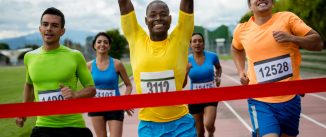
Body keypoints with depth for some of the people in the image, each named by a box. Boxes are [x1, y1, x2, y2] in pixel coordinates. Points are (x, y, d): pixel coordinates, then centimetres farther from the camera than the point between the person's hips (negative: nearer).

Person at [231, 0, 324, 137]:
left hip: (290, 99, 1)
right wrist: (241, 71, 11)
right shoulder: (242, 30, 3)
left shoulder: (287, 18, -2)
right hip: (260, 101, -1)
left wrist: (292, 38, -18)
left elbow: (318, 43, -2)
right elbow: (236, 49, 26)